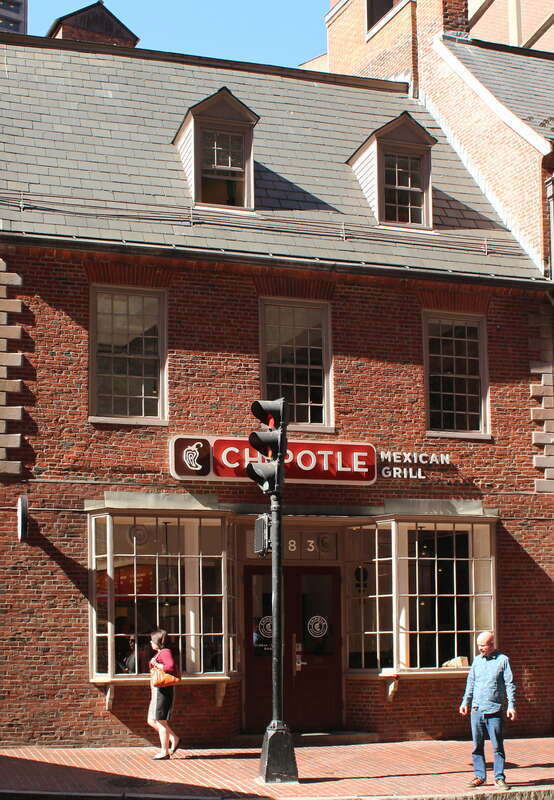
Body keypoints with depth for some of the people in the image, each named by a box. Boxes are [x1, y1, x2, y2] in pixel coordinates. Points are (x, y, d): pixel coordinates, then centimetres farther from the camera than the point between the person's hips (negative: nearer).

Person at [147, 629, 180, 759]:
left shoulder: (165, 652, -12)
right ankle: (174, 739, 16)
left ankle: (164, 751, 1)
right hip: (157, 691, 11)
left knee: (160, 721, -5)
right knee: (152, 721, 13)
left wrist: (156, 665, -17)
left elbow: (171, 666, -27)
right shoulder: (159, 653, 19)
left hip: (163, 690, -11)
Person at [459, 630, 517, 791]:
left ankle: (499, 778, 5)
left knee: (497, 746, -2)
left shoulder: (503, 660, -1)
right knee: (477, 746, 6)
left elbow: (510, 684, -3)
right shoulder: (477, 660, 13)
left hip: (494, 711, -4)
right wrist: (465, 702, 15)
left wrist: (511, 705, -10)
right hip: (476, 710, 4)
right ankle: (480, 776, 13)